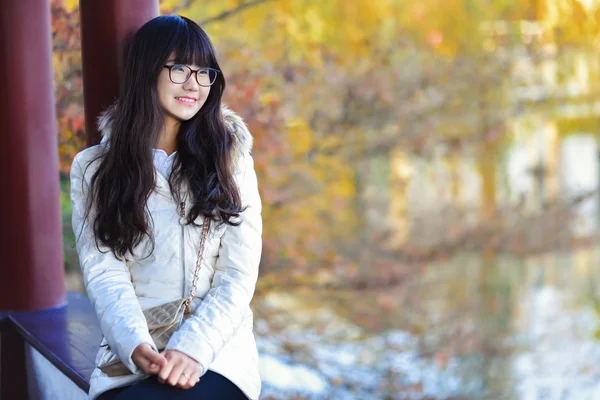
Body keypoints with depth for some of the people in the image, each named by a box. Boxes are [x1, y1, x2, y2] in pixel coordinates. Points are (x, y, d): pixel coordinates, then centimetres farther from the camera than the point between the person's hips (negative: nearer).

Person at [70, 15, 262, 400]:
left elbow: (239, 277, 1)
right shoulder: (93, 169, 9)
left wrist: (192, 348, -15)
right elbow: (104, 272, -1)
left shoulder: (231, 161, 8)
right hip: (132, 354, 1)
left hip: (217, 349, -1)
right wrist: (136, 346, -19)